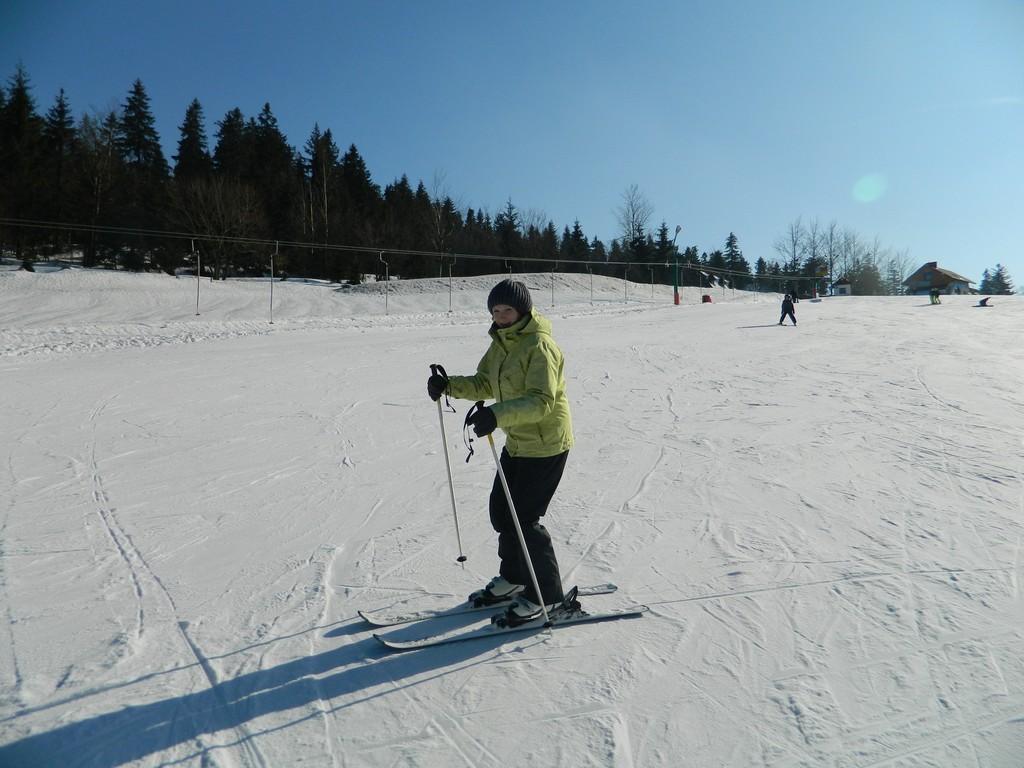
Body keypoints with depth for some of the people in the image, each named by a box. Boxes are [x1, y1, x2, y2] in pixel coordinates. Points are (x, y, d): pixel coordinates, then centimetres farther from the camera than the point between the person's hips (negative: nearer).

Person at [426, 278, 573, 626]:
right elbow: (485, 385, 12)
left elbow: (542, 401, -32)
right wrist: (450, 385, -6)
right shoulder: (501, 342, 8)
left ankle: (546, 594, 14)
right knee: (500, 510, 16)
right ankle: (514, 577, 37)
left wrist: (497, 414, -45)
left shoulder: (540, 346, -21)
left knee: (523, 519, -5)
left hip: (546, 445, -9)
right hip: (517, 442, 9)